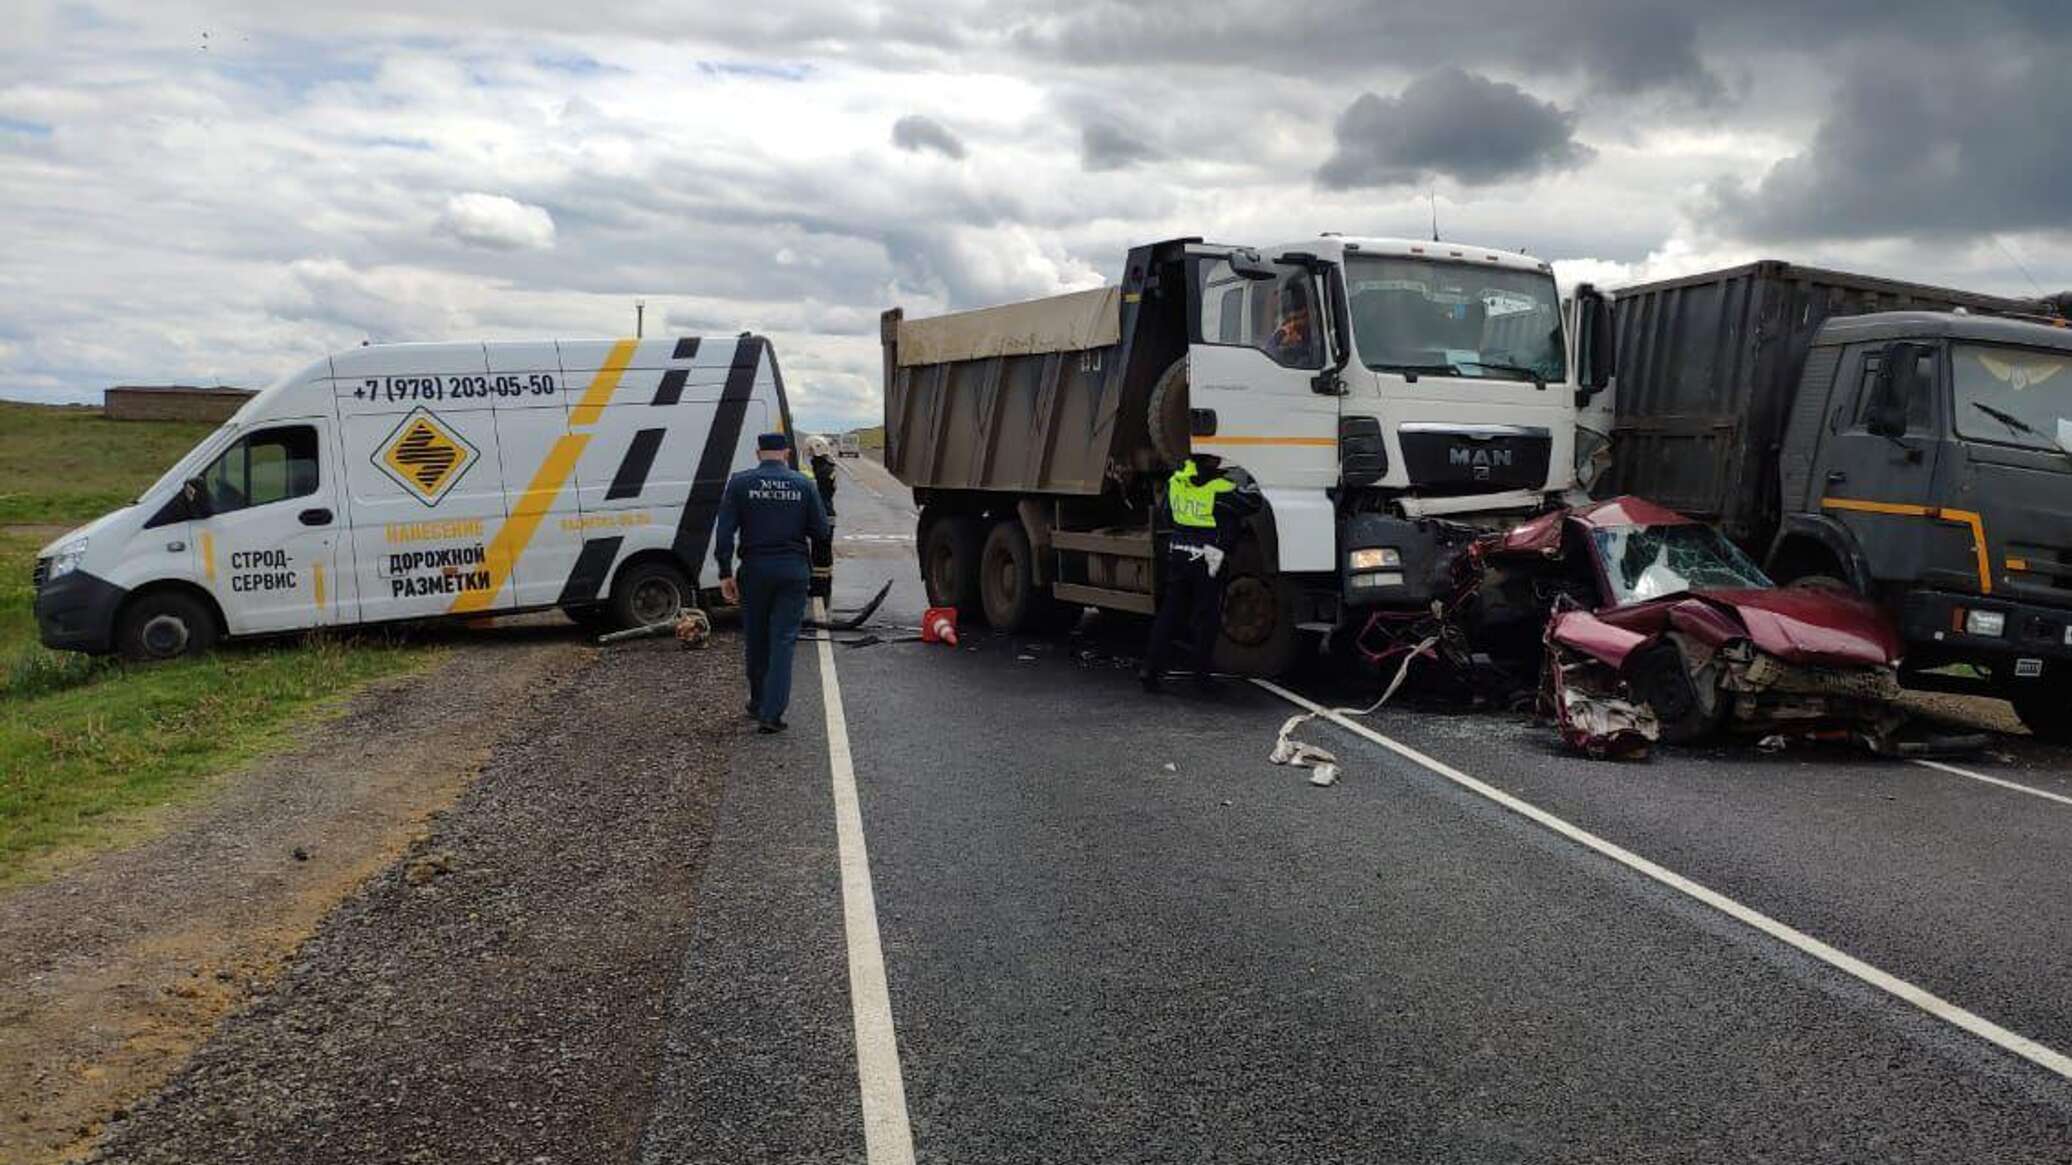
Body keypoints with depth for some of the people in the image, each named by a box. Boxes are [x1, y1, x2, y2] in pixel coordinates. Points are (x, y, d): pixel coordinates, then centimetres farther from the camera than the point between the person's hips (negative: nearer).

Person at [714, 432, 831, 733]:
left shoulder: (740, 483, -2)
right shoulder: (803, 484, -1)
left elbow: (724, 532, -7)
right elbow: (821, 531, -1)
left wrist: (725, 573, -3)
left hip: (755, 570, 0)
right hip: (794, 571, 0)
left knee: (756, 640, 15)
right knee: (783, 640, 1)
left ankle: (758, 703, 30)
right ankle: (772, 713, -6)